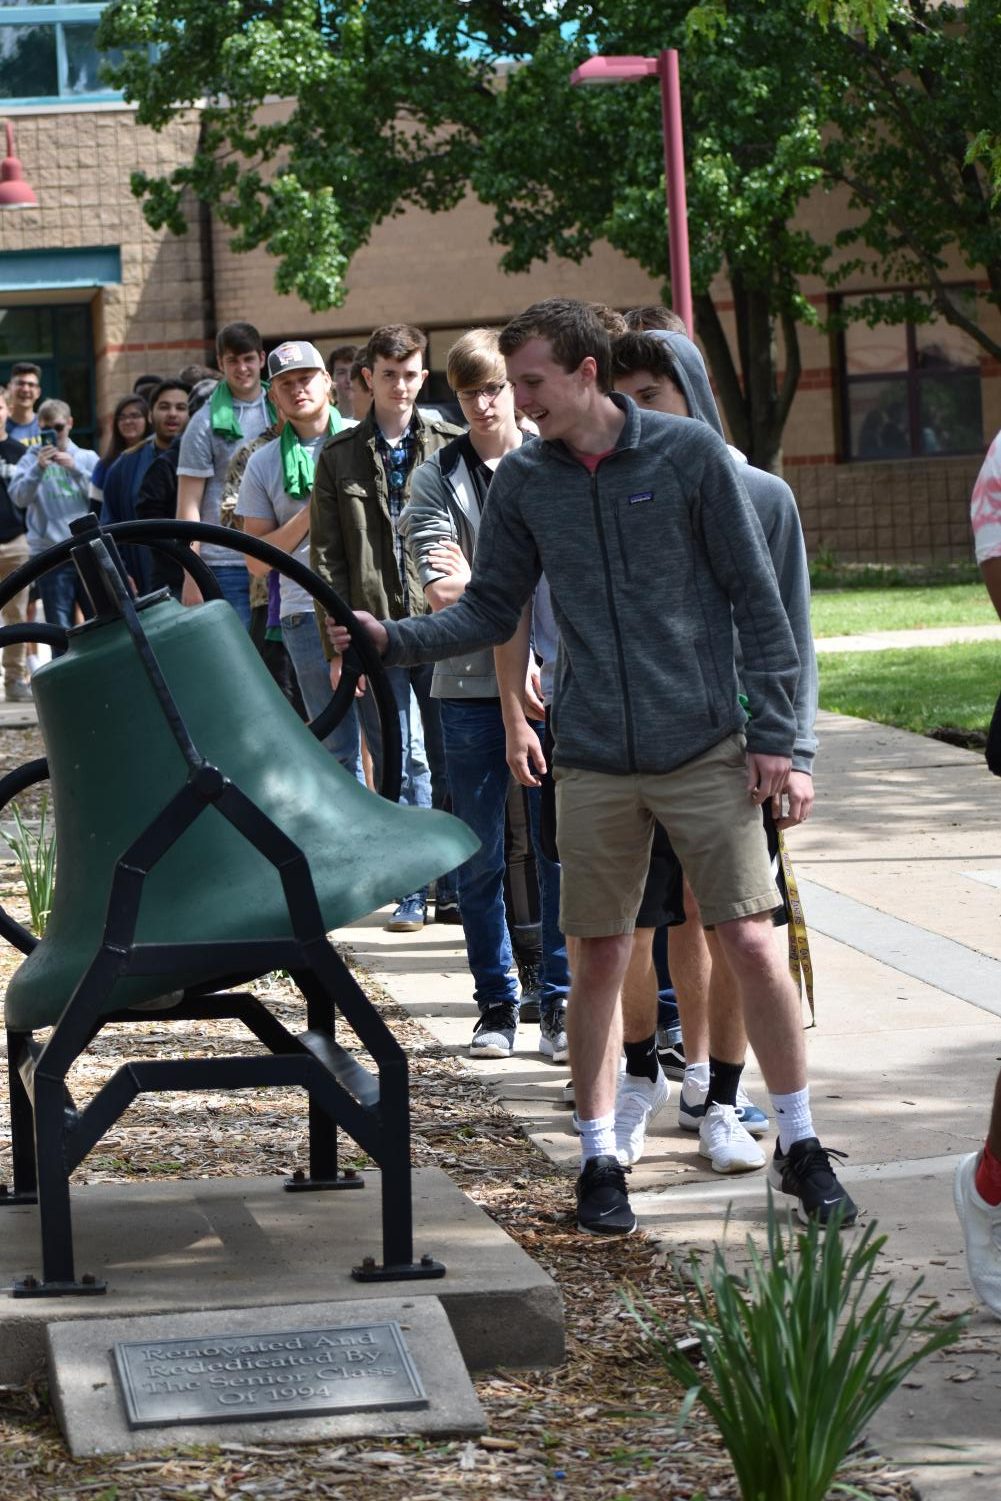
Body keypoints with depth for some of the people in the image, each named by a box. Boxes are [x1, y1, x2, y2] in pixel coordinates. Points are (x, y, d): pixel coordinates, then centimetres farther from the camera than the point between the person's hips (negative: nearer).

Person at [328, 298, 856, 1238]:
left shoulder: (688, 454, -4)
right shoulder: (523, 480, 5)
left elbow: (754, 595, -2)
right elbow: (490, 610, 10)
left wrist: (772, 728, -5)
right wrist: (395, 640, -6)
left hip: (706, 749, -2)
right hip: (594, 762, 3)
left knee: (751, 943, -4)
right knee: (598, 962, 4)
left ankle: (798, 1145, 10)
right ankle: (599, 1158, 16)